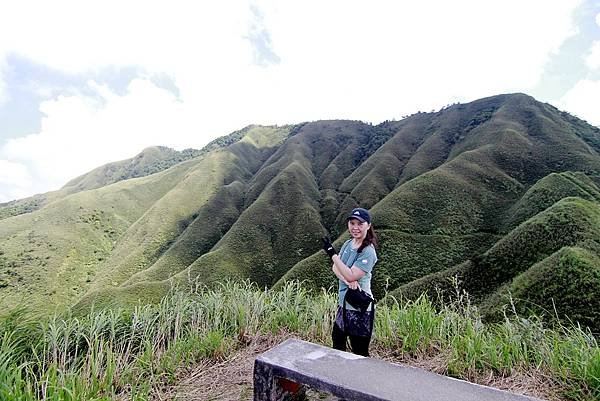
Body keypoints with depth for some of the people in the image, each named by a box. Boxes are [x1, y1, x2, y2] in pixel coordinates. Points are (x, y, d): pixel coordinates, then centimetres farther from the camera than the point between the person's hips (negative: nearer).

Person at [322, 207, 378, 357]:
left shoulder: (368, 252, -20)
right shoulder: (348, 244, 3)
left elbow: (351, 275, -25)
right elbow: (335, 268, -1)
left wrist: (332, 254, -24)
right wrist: (348, 281, -20)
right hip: (344, 304, 8)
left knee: (360, 352, 6)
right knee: (337, 340, 27)